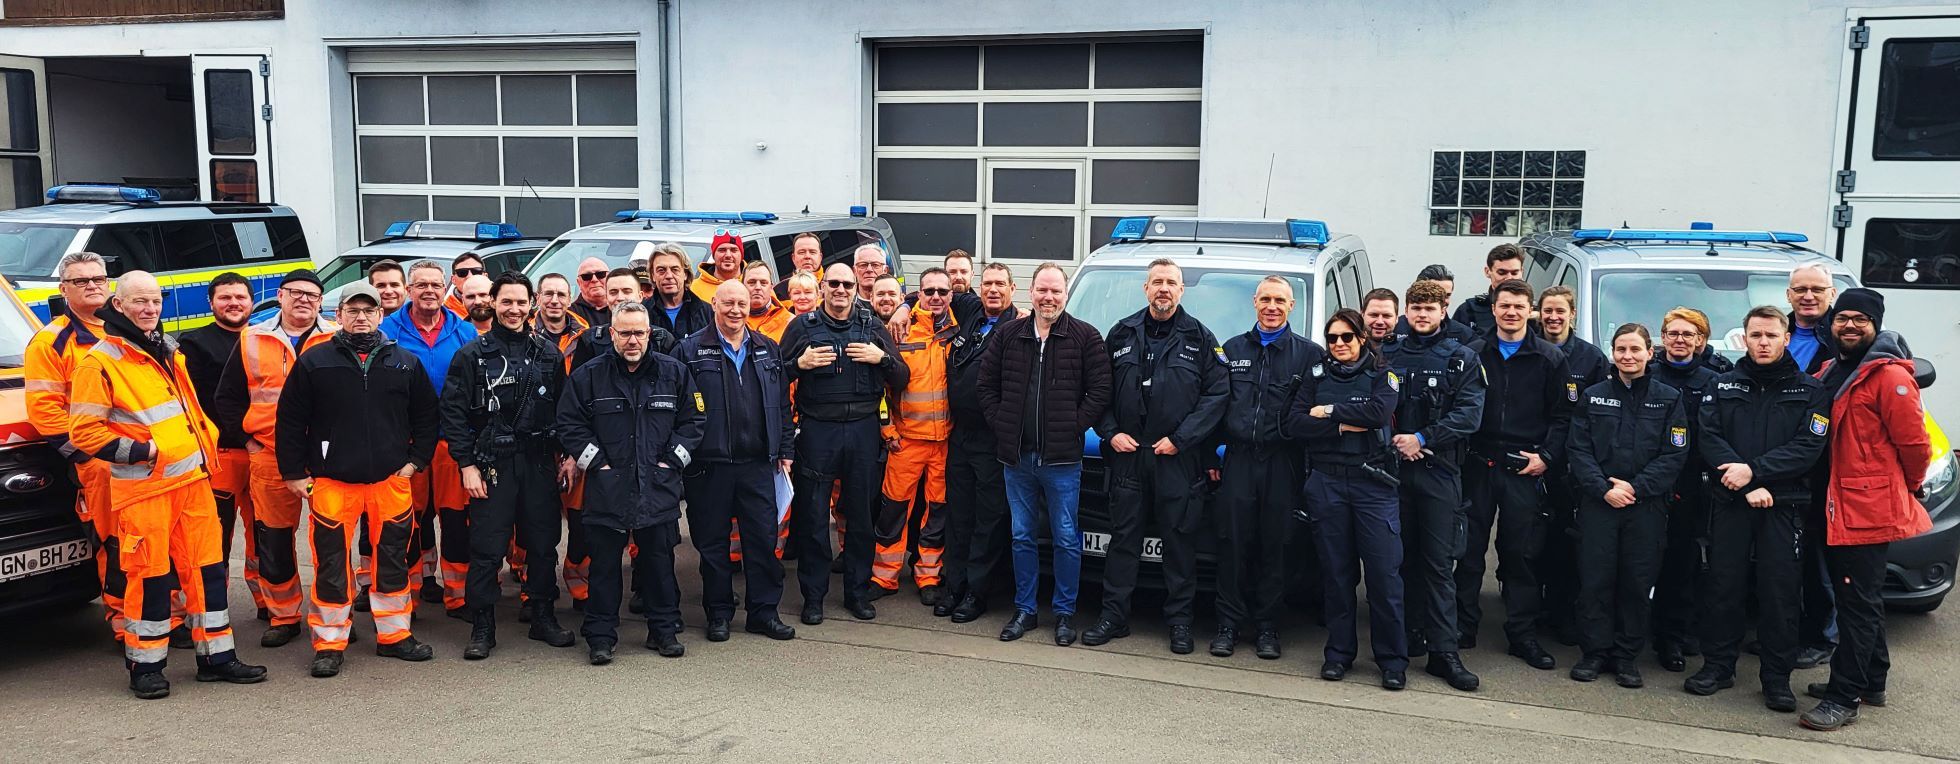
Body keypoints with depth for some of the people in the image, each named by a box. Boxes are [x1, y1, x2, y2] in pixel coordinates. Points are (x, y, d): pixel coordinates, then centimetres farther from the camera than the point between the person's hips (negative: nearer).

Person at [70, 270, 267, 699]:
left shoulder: (167, 352, 16)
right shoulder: (100, 362, -7)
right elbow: (84, 431, -10)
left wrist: (206, 446, 14)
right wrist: (140, 451, -16)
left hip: (192, 479, 7)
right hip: (143, 488, -7)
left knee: (207, 567, 8)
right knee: (149, 575, -2)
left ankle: (216, 656, 16)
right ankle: (144, 667, 11)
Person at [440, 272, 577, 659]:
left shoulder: (549, 354, 9)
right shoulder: (473, 354, 0)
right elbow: (453, 412, -3)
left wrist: (568, 455, 5)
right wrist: (467, 464, -8)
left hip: (540, 463, 3)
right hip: (491, 464, -3)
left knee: (543, 544, 9)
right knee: (487, 550, -1)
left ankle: (543, 617, 23)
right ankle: (482, 627, 10)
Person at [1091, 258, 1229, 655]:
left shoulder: (1200, 338, 2)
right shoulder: (1122, 334, 9)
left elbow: (1217, 395, -3)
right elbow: (1100, 391, 12)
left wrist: (1179, 438, -11)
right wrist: (1110, 432, -2)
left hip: (1178, 459, -2)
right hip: (1127, 455, 2)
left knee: (1180, 540, 4)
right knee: (1123, 537, 6)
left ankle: (1180, 621, 14)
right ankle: (1113, 615, 14)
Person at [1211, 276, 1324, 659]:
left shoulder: (1309, 354, 6)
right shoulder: (1232, 349, 14)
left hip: (1282, 464, -2)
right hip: (1238, 458, 2)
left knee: (1274, 548, 3)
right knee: (1232, 544, 1)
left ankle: (1267, 628, 13)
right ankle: (1228, 625, 10)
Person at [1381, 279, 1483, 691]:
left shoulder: (1461, 359, 6)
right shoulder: (1388, 355, 11)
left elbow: (1469, 413, -4)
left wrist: (1422, 439, -13)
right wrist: (1393, 441, -10)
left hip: (1440, 470, -2)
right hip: (1394, 467, 2)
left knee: (1439, 563, -3)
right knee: (1401, 558, 5)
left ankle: (1444, 651, -2)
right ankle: (1406, 637, 15)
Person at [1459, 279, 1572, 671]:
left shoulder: (1550, 359, 4)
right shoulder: (1473, 354, 6)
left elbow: (1562, 415, 4)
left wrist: (1547, 456, -7)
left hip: (1525, 470, 0)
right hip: (1478, 466, 1)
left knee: (1523, 554, 5)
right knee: (1469, 549, 5)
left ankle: (1523, 635, 15)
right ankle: (1461, 627, 16)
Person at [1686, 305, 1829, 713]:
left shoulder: (1809, 390, 6)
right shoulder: (1723, 385, 10)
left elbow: (1809, 446, -5)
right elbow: (1709, 438, -1)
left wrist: (1753, 470, -16)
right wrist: (1749, 486, -13)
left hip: (1783, 506, -1)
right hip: (1729, 502, 1)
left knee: (1780, 590, 0)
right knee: (1723, 585, 4)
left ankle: (1777, 677, 9)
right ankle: (1717, 666, 15)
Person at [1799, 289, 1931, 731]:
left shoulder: (1889, 376, -14)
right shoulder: (1831, 372, 13)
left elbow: (1914, 442, -14)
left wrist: (1908, 485, 1)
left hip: (1870, 509, -9)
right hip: (1840, 507, 9)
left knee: (1858, 603, -4)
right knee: (1861, 600, 19)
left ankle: (1844, 698, 0)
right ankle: (1871, 682, 32)